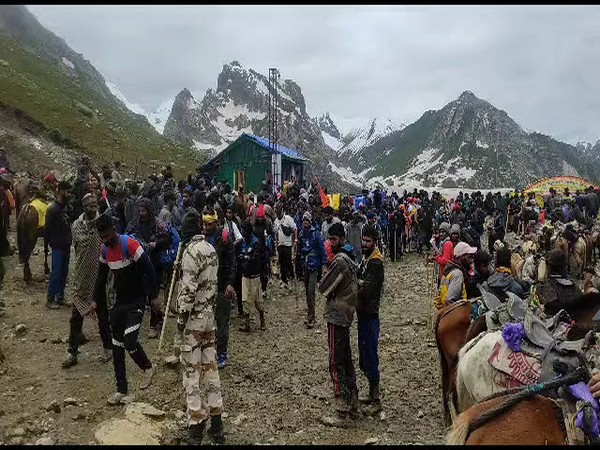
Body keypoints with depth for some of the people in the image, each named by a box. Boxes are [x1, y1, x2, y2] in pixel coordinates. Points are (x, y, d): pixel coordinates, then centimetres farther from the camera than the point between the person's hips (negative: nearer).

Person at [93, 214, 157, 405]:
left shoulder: (129, 244, -20)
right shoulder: (104, 249, 2)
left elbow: (149, 270, -18)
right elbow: (102, 275, 15)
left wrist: (153, 296, -16)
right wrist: (95, 300, 12)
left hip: (136, 301, -7)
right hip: (119, 302, 7)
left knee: (130, 341, -18)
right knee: (117, 346, 8)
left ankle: (148, 367, 14)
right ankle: (122, 391, 18)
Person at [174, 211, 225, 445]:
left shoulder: (191, 251, -17)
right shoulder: (211, 249, 9)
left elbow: (188, 292, -20)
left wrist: (179, 326, -16)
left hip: (193, 318, -8)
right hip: (209, 315, 8)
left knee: (191, 373, 0)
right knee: (210, 368, 13)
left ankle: (196, 429, 8)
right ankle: (216, 425, 22)